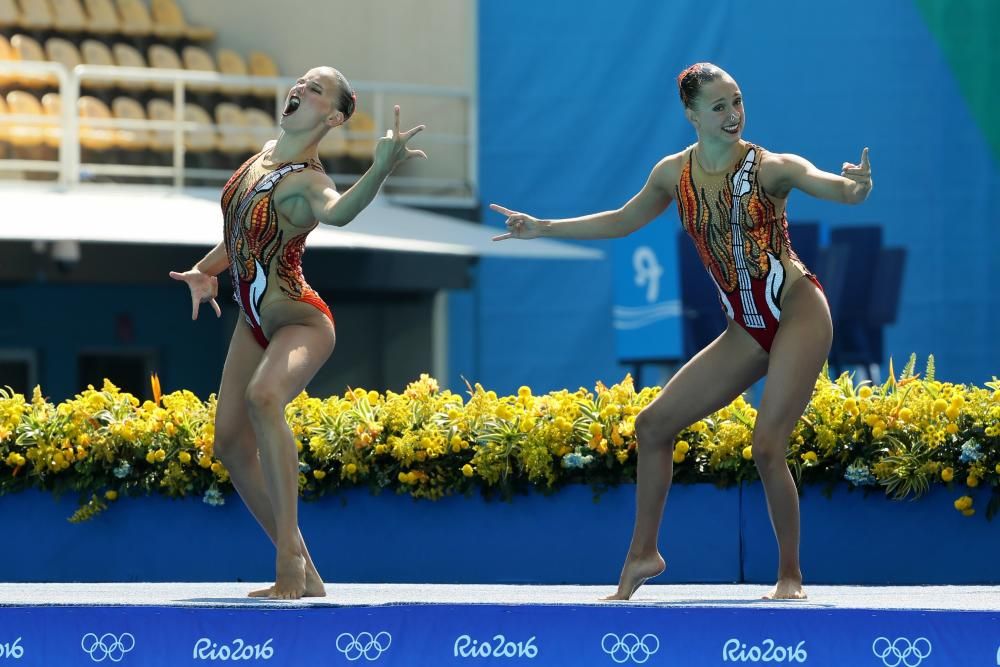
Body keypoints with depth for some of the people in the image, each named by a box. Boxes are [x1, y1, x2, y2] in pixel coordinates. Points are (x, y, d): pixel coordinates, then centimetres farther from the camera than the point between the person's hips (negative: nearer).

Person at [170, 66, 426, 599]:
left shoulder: (305, 180, -21)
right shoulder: (265, 155, 4)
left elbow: (337, 211, -47)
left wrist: (383, 167, -62)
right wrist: (205, 270, 11)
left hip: (298, 321, -9)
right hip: (256, 321, 9)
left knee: (262, 397, -38)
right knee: (231, 442, 7)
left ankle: (290, 553, -36)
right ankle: (302, 576, 14)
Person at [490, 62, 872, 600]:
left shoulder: (770, 168, -12)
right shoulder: (674, 174, 3)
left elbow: (837, 188, -26)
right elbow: (622, 222, 19)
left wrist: (855, 187, -51)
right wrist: (542, 228, 18)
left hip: (798, 313, -6)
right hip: (747, 331, 6)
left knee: (767, 447, -17)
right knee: (654, 424, 3)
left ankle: (790, 576, 0)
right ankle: (643, 553, 15)